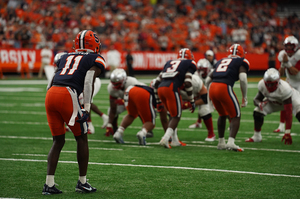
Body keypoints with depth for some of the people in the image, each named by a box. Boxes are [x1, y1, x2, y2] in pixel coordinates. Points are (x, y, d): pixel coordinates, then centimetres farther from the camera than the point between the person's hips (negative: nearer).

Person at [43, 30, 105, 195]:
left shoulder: (65, 57, 28)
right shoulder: (96, 59, 12)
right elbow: (89, 81, -4)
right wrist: (87, 108, -8)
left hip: (50, 94, 5)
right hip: (67, 95, -5)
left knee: (58, 141, 14)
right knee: (81, 139, 12)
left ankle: (49, 184, 8)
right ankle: (82, 182, 17)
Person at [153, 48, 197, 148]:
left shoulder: (169, 63, 30)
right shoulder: (189, 64, 13)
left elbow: (156, 82, 25)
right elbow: (187, 84, -1)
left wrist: (158, 101, 32)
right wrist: (192, 102, 5)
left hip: (160, 88, 6)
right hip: (171, 88, -6)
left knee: (173, 115, 22)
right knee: (176, 117, 3)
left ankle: (175, 140, 21)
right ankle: (165, 139, -14)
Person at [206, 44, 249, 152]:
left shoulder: (221, 61, 28)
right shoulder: (241, 62, 12)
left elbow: (208, 79, 27)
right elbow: (242, 79, -5)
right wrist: (245, 97, 3)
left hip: (212, 88, 6)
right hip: (225, 88, -6)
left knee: (222, 115, 26)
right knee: (235, 116, 6)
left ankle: (221, 143, 28)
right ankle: (231, 142, -11)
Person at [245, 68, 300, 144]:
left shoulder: (284, 89, -42)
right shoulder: (262, 85, -29)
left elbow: (288, 112, -41)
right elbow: (257, 99, -12)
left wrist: (287, 132, -43)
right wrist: (259, 104, -41)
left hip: (291, 98, -4)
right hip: (274, 101, 4)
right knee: (257, 112, -14)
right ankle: (257, 136, 7)